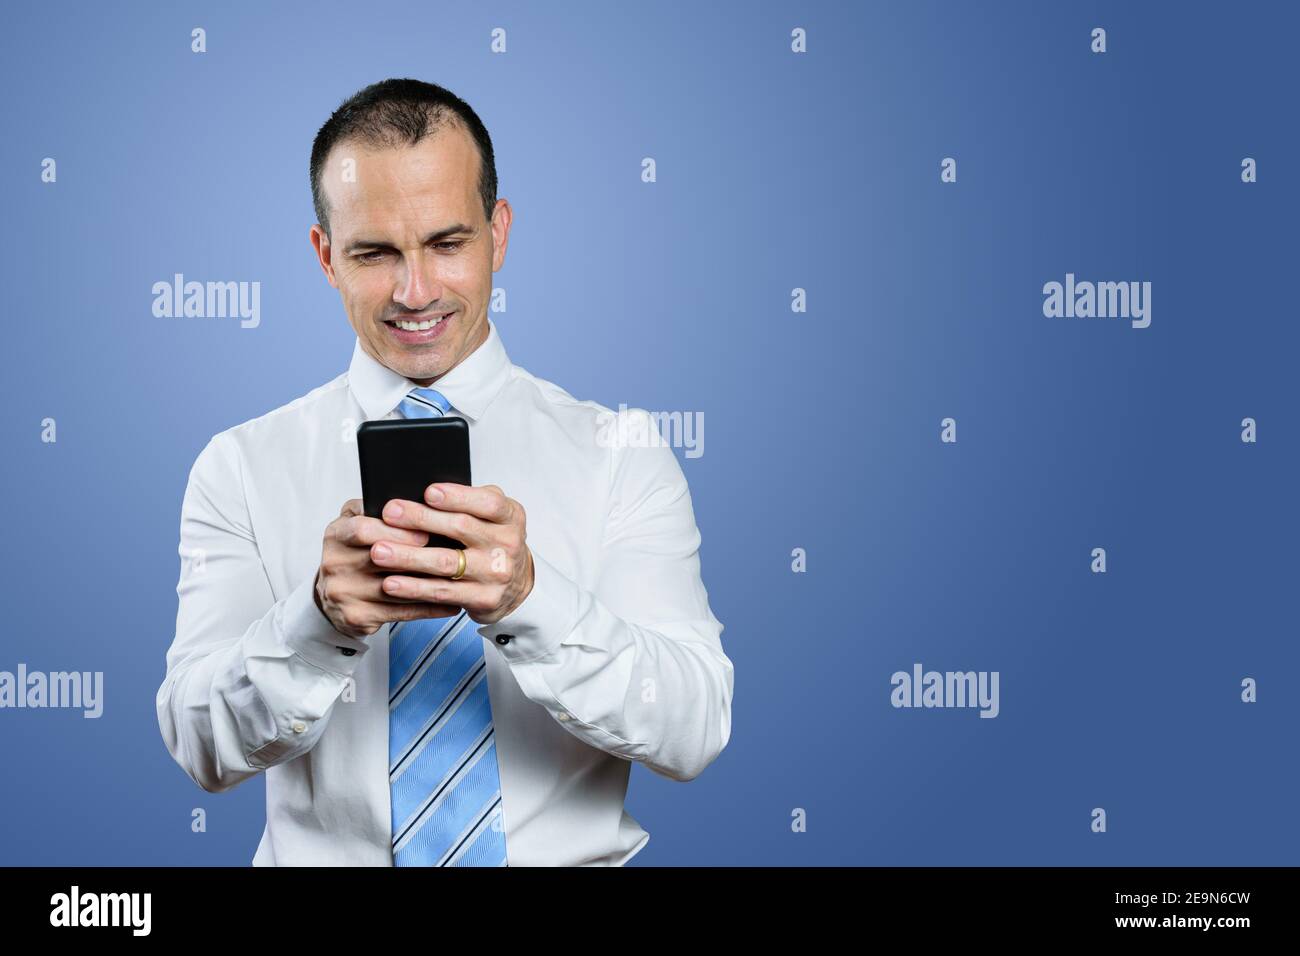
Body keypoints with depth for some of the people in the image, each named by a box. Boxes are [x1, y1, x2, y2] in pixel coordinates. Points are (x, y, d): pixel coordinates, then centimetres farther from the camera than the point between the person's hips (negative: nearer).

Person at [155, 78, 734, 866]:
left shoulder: (623, 456, 0)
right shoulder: (239, 469, 3)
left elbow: (695, 731, -10)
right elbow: (204, 745, -6)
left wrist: (528, 599, -26)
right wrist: (321, 618, -24)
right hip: (323, 856, 1)